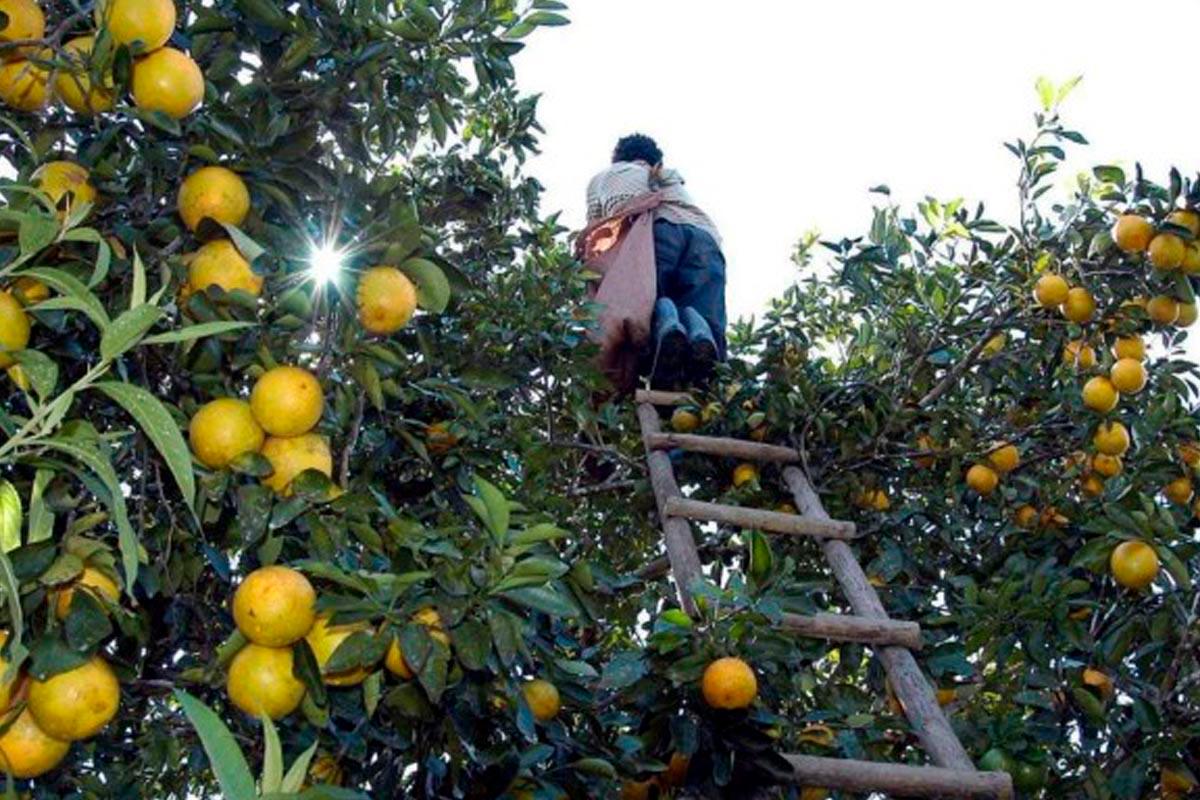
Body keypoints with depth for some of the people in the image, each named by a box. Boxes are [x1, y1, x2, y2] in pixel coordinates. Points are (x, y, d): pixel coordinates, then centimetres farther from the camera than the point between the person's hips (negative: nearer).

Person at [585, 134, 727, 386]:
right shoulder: (673, 179, 44)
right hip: (705, 238, 3)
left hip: (656, 231, -2)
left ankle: (662, 318, -43)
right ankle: (697, 327, -43)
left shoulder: (605, 177, 35)